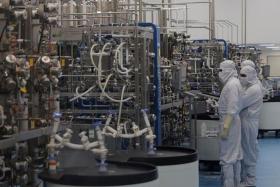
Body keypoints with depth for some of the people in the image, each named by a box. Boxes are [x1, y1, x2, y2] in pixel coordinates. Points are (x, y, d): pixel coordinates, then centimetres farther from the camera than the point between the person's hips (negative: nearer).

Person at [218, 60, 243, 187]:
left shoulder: (232, 84, -18)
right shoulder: (233, 83, 13)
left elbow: (232, 109, -23)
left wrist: (225, 128, -25)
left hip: (229, 123, -10)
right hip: (232, 123, 10)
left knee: (227, 157, -6)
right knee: (235, 156, 14)